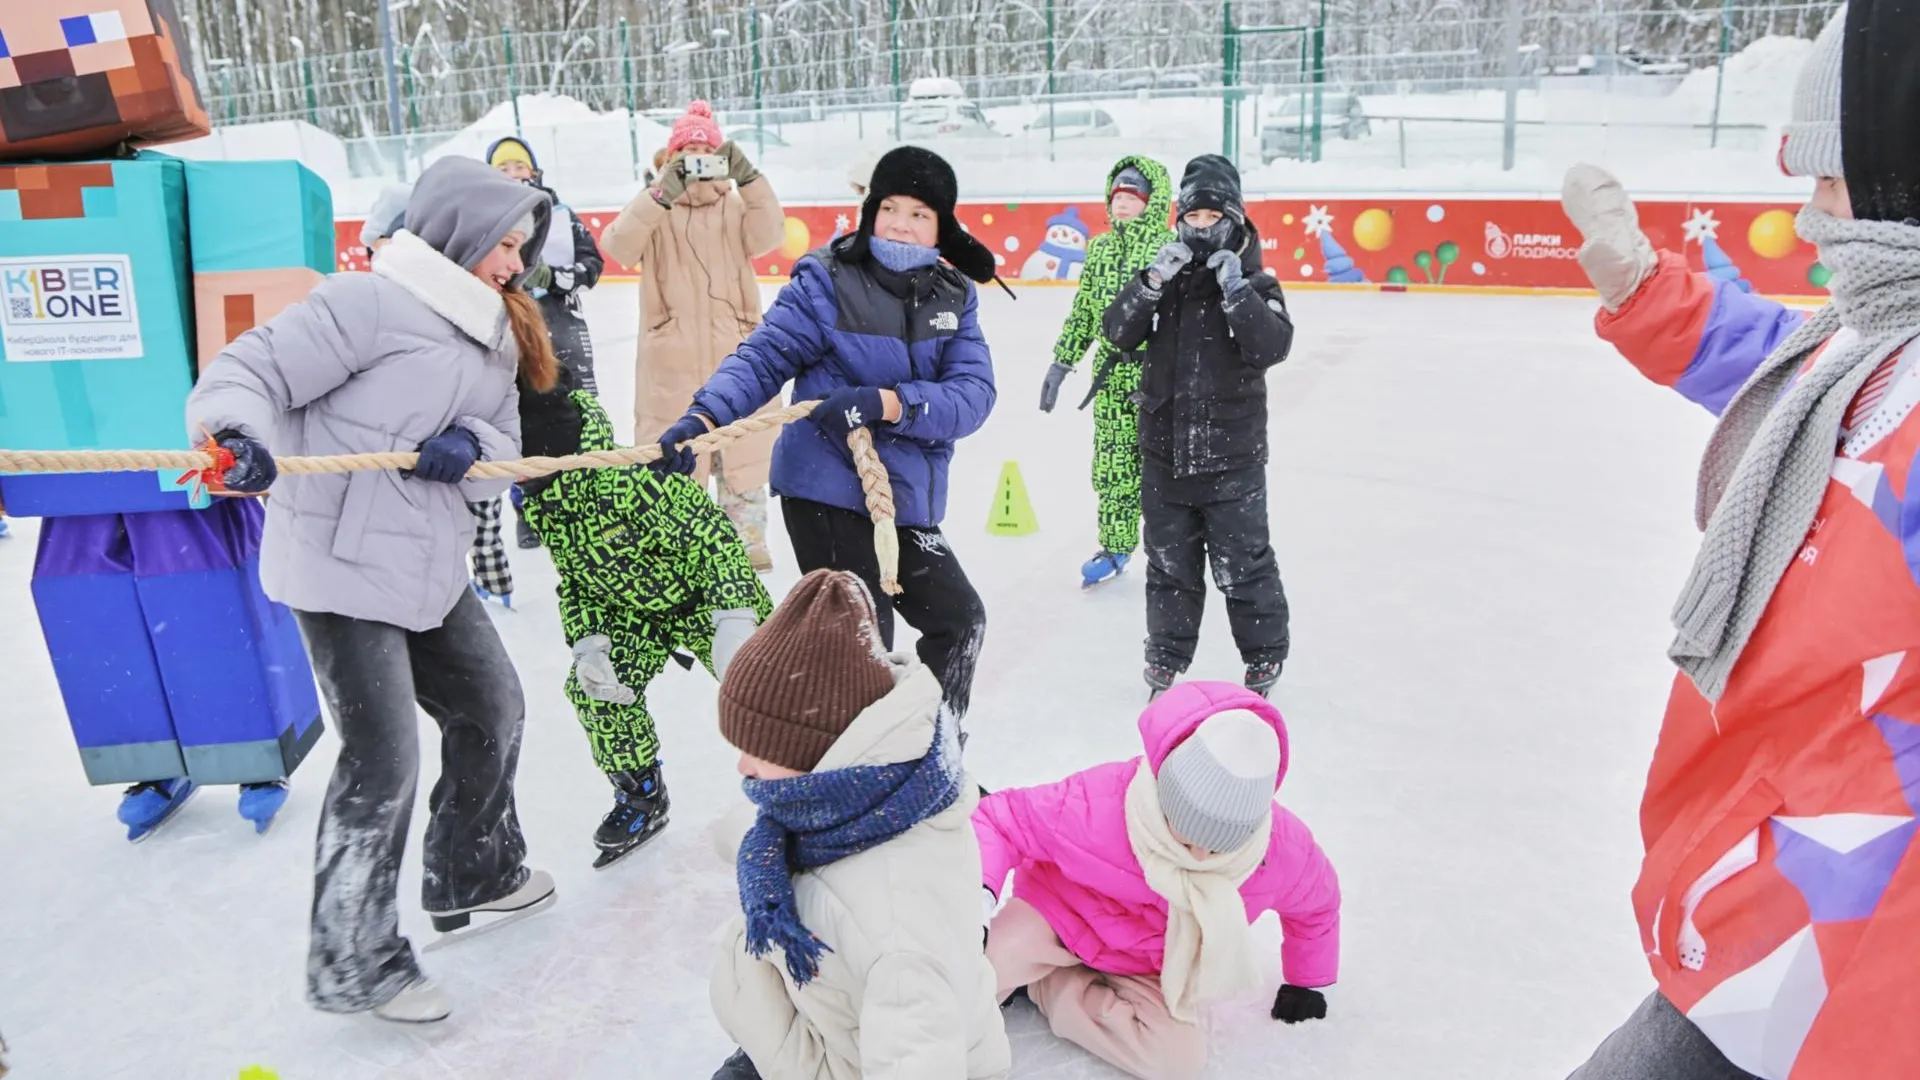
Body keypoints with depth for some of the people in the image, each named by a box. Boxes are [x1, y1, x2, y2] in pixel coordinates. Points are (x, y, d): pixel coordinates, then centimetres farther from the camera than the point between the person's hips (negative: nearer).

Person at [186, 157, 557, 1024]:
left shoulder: (492, 332, 12)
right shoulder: (369, 302, -14)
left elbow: (502, 446, 10)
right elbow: (244, 372, -17)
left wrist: (471, 448, -12)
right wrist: (243, 436, -37)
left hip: (429, 564, 9)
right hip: (341, 565, -9)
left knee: (492, 709, 19)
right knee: (383, 761, -7)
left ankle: (473, 873, 42)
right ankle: (353, 967, 11)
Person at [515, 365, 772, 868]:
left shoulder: (626, 478, -36)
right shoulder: (538, 504, -9)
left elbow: (712, 535, -33)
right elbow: (575, 581, 3)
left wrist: (734, 623, -40)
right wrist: (587, 645, -13)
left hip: (707, 594, -6)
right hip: (634, 612, 7)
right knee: (592, 688, -10)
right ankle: (641, 797, 13)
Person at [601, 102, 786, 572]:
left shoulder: (737, 204, 5)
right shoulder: (654, 207, 2)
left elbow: (768, 236, -14)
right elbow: (619, 246, -16)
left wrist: (749, 178, -27)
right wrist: (663, 195, -28)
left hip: (735, 348, 1)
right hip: (673, 354, -1)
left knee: (743, 444, 11)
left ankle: (748, 535, 25)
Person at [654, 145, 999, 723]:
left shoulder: (954, 297, 4)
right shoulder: (827, 280, -10)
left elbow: (973, 394, -9)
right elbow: (762, 358, -15)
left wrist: (887, 403, -26)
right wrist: (703, 418, -32)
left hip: (907, 497, 6)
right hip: (828, 491, -6)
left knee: (960, 619, 17)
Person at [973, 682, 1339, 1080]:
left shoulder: (1282, 848, -26)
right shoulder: (1096, 805, -38)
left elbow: (1316, 902, -2)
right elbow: (1001, 820, -27)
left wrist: (1307, 982, 12)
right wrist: (976, 898, -44)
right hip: (1063, 915, -3)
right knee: (992, 960, -33)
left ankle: (1045, 984, -4)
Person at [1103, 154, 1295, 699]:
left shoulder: (1255, 283, -2)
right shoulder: (1165, 278, 6)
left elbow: (1273, 346, -18)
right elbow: (1119, 333, -6)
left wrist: (1236, 288, -25)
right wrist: (1152, 281, -19)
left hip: (1231, 455, -3)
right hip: (1165, 450, 3)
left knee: (1242, 565, 4)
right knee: (1170, 563, 13)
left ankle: (1264, 656, 23)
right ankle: (1166, 657, 27)